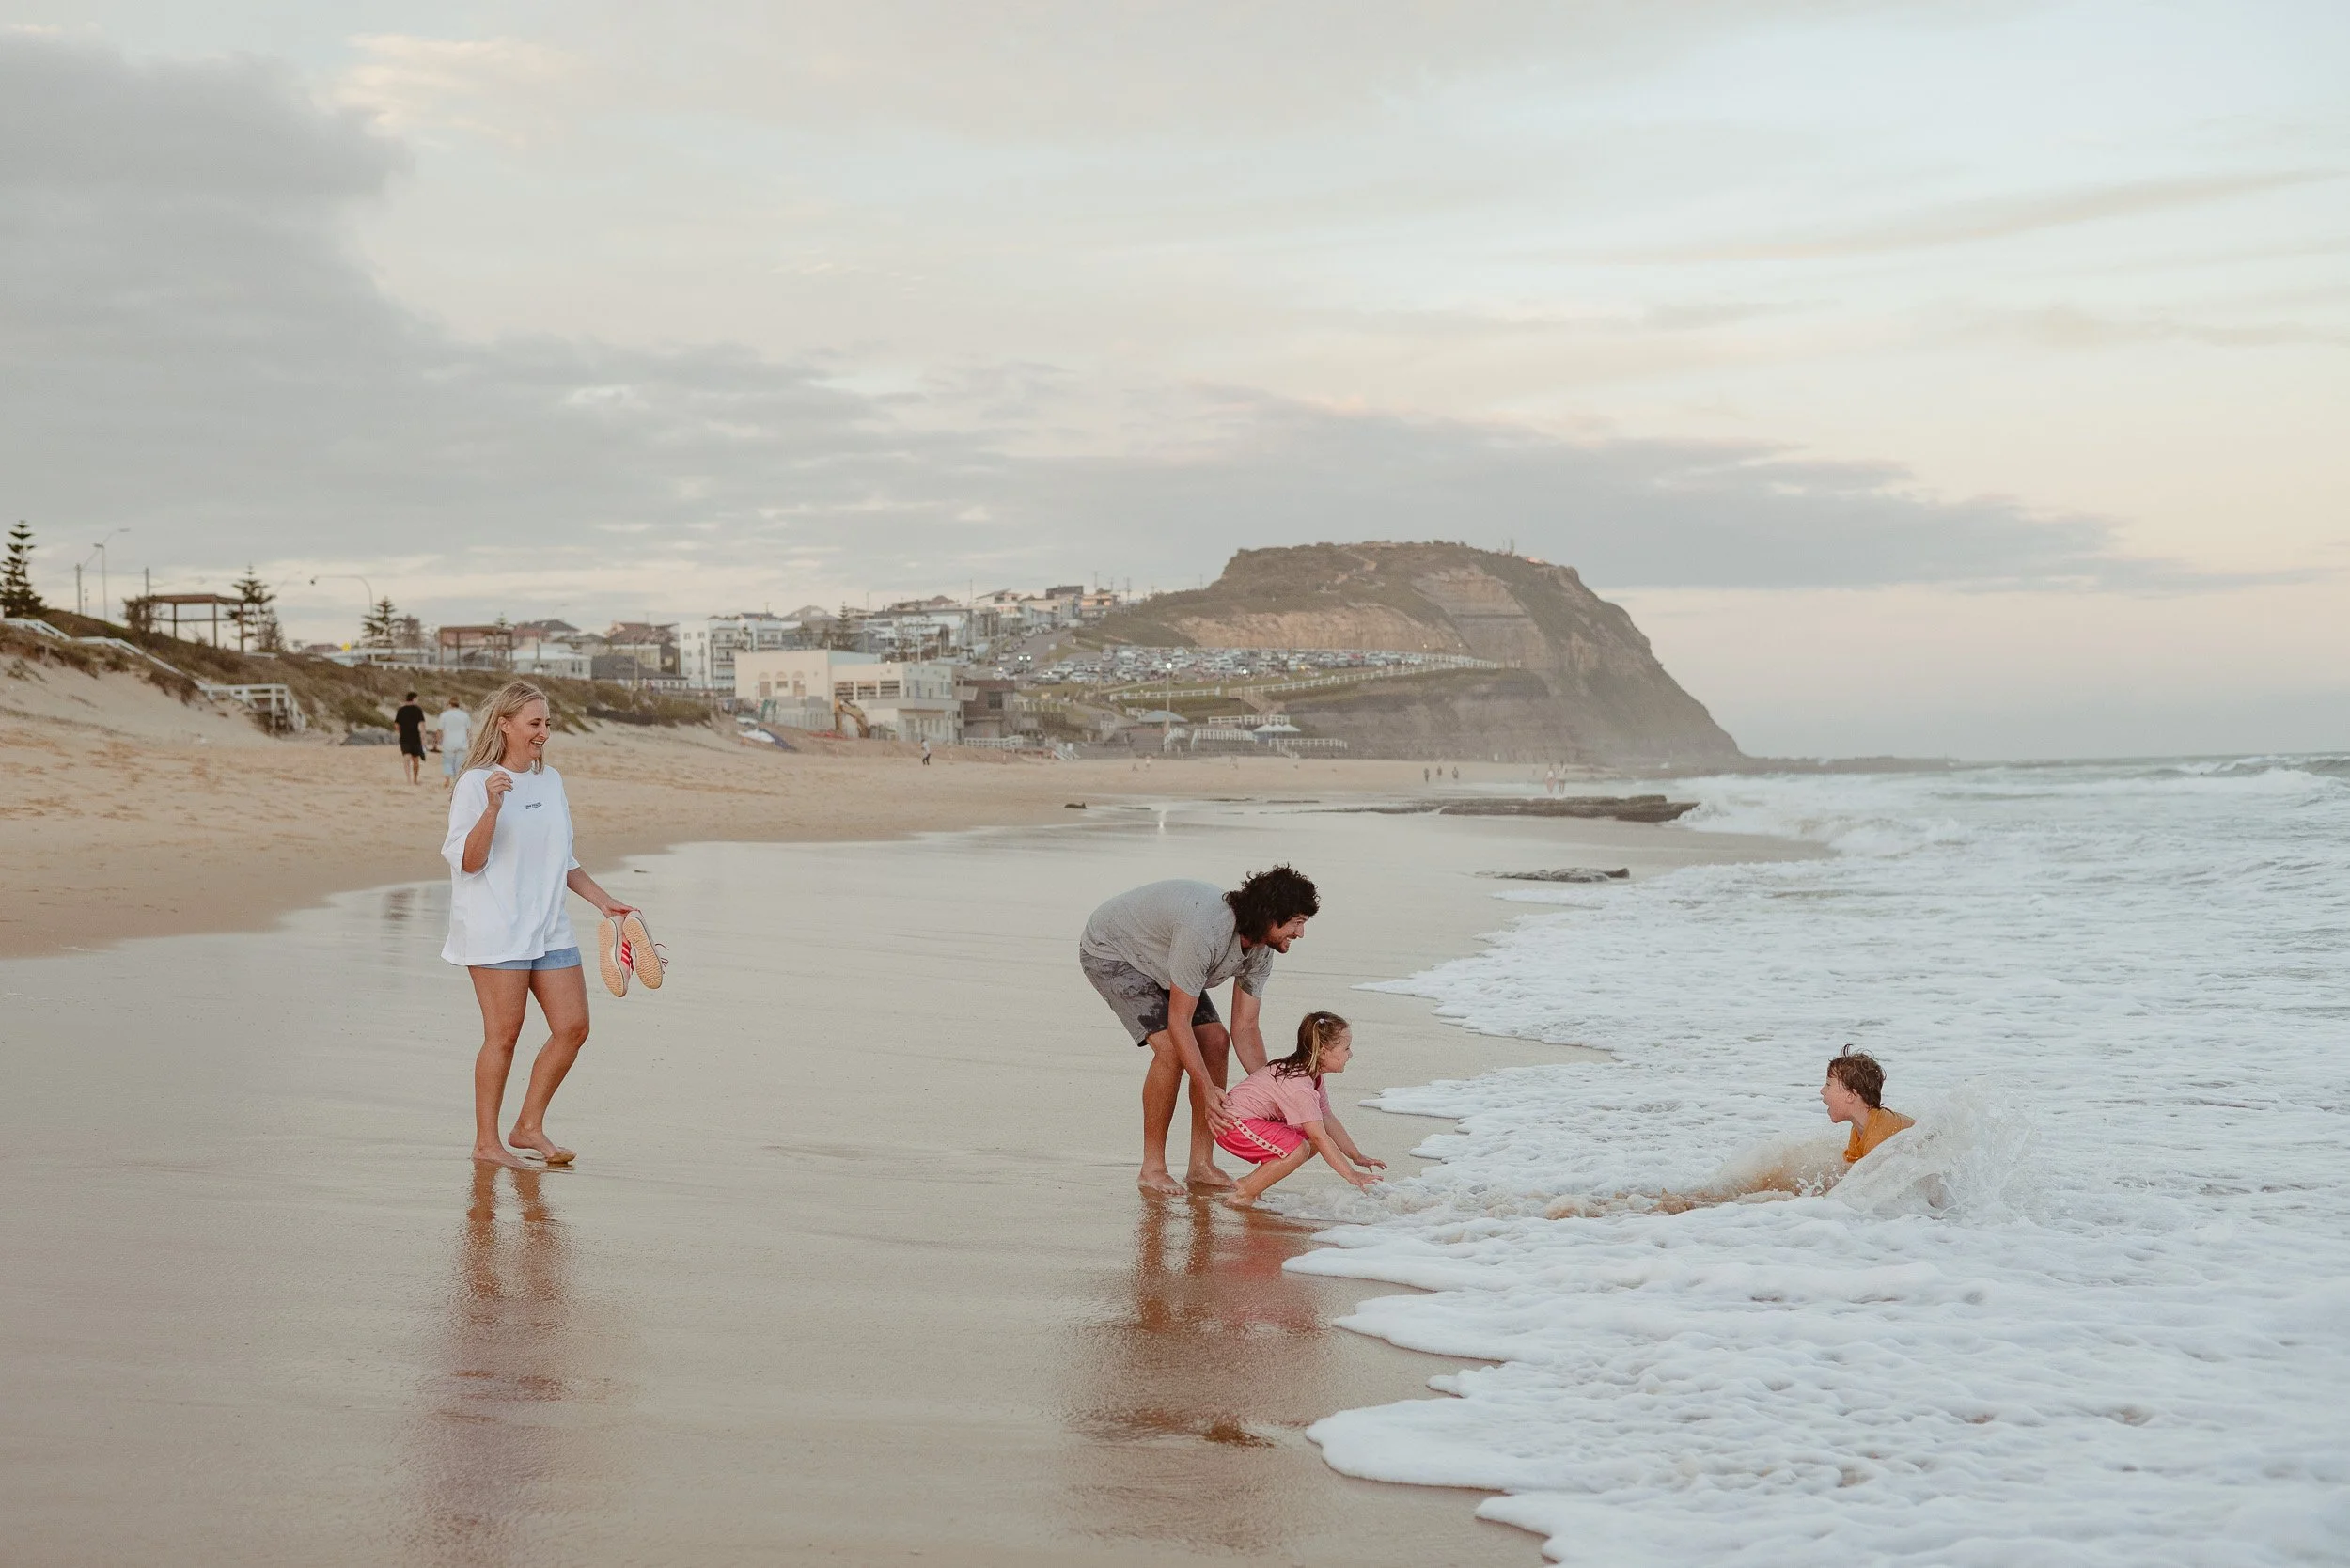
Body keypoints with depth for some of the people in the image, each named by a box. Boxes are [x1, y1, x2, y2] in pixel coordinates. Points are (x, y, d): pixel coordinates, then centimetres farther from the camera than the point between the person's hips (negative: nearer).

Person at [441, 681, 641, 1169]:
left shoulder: (550, 781, 13)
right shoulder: (475, 784, -7)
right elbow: (467, 862, -13)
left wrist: (606, 902, 17)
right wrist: (492, 808, -25)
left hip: (549, 926, 7)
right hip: (494, 928, -7)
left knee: (573, 1026, 2)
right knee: (504, 1034, -5)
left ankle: (529, 1127, 15)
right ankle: (486, 1142, 7)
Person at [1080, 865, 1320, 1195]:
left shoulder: (1260, 949, -13)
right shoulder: (1203, 931, -40)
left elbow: (1244, 1028, -6)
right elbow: (1178, 1021, -33)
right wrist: (1206, 1089, -34)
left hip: (1157, 958, 9)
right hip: (1109, 953, -9)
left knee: (1215, 1040, -5)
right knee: (1171, 1048, -23)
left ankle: (1201, 1165, 2)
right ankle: (1152, 1169, -10)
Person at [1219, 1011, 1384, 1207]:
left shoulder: (1312, 1075, 6)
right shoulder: (1299, 1085, -27)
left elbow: (1328, 1120, 13)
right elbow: (1320, 1137, -29)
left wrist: (1357, 1157, 11)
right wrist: (1352, 1175, -27)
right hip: (1235, 1125, -11)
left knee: (1311, 1142, 4)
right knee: (1298, 1149, -24)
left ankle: (1248, 1182, 8)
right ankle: (1243, 1195, -13)